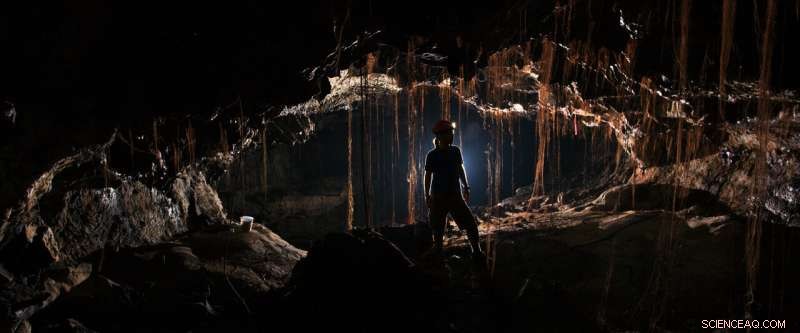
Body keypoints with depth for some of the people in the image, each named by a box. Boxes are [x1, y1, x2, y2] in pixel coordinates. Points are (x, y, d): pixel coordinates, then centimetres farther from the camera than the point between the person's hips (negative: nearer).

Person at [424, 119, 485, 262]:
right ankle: (437, 253, 22)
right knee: (437, 228, 4)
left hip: (455, 195, 3)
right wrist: (427, 195, -4)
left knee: (471, 224, -5)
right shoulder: (432, 155, -6)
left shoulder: (455, 151, 5)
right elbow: (428, 176, -1)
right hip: (438, 197, -3)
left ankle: (477, 252, 3)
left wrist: (466, 187, 16)